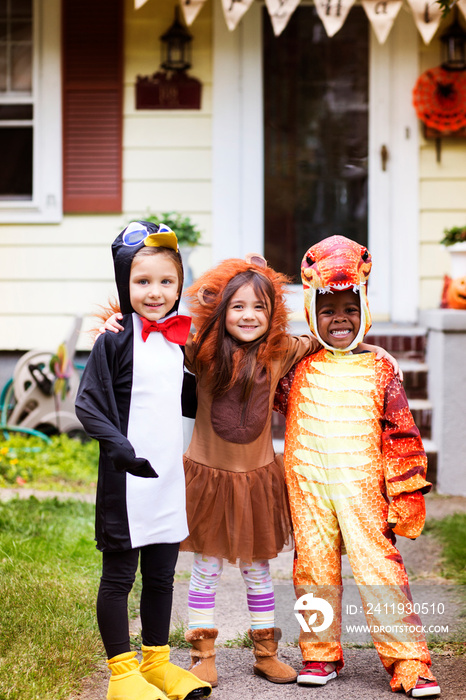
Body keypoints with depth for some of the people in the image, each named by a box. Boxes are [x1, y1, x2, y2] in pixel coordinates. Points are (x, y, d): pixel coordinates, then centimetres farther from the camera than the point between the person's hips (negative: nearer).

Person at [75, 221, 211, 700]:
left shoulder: (179, 337, 9)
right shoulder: (115, 340, -9)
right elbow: (87, 405, -12)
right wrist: (120, 446, -22)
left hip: (170, 476, 6)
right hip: (126, 479, -6)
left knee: (161, 574, 15)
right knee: (119, 576, 4)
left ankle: (157, 661, 28)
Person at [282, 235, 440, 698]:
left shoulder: (378, 370, 1)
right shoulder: (298, 363, 5)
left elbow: (401, 437, 3)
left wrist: (405, 493, 0)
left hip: (361, 486, -2)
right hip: (307, 486, 2)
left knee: (378, 565, -5)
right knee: (314, 566, 8)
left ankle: (408, 661, 1)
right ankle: (320, 653, 22)